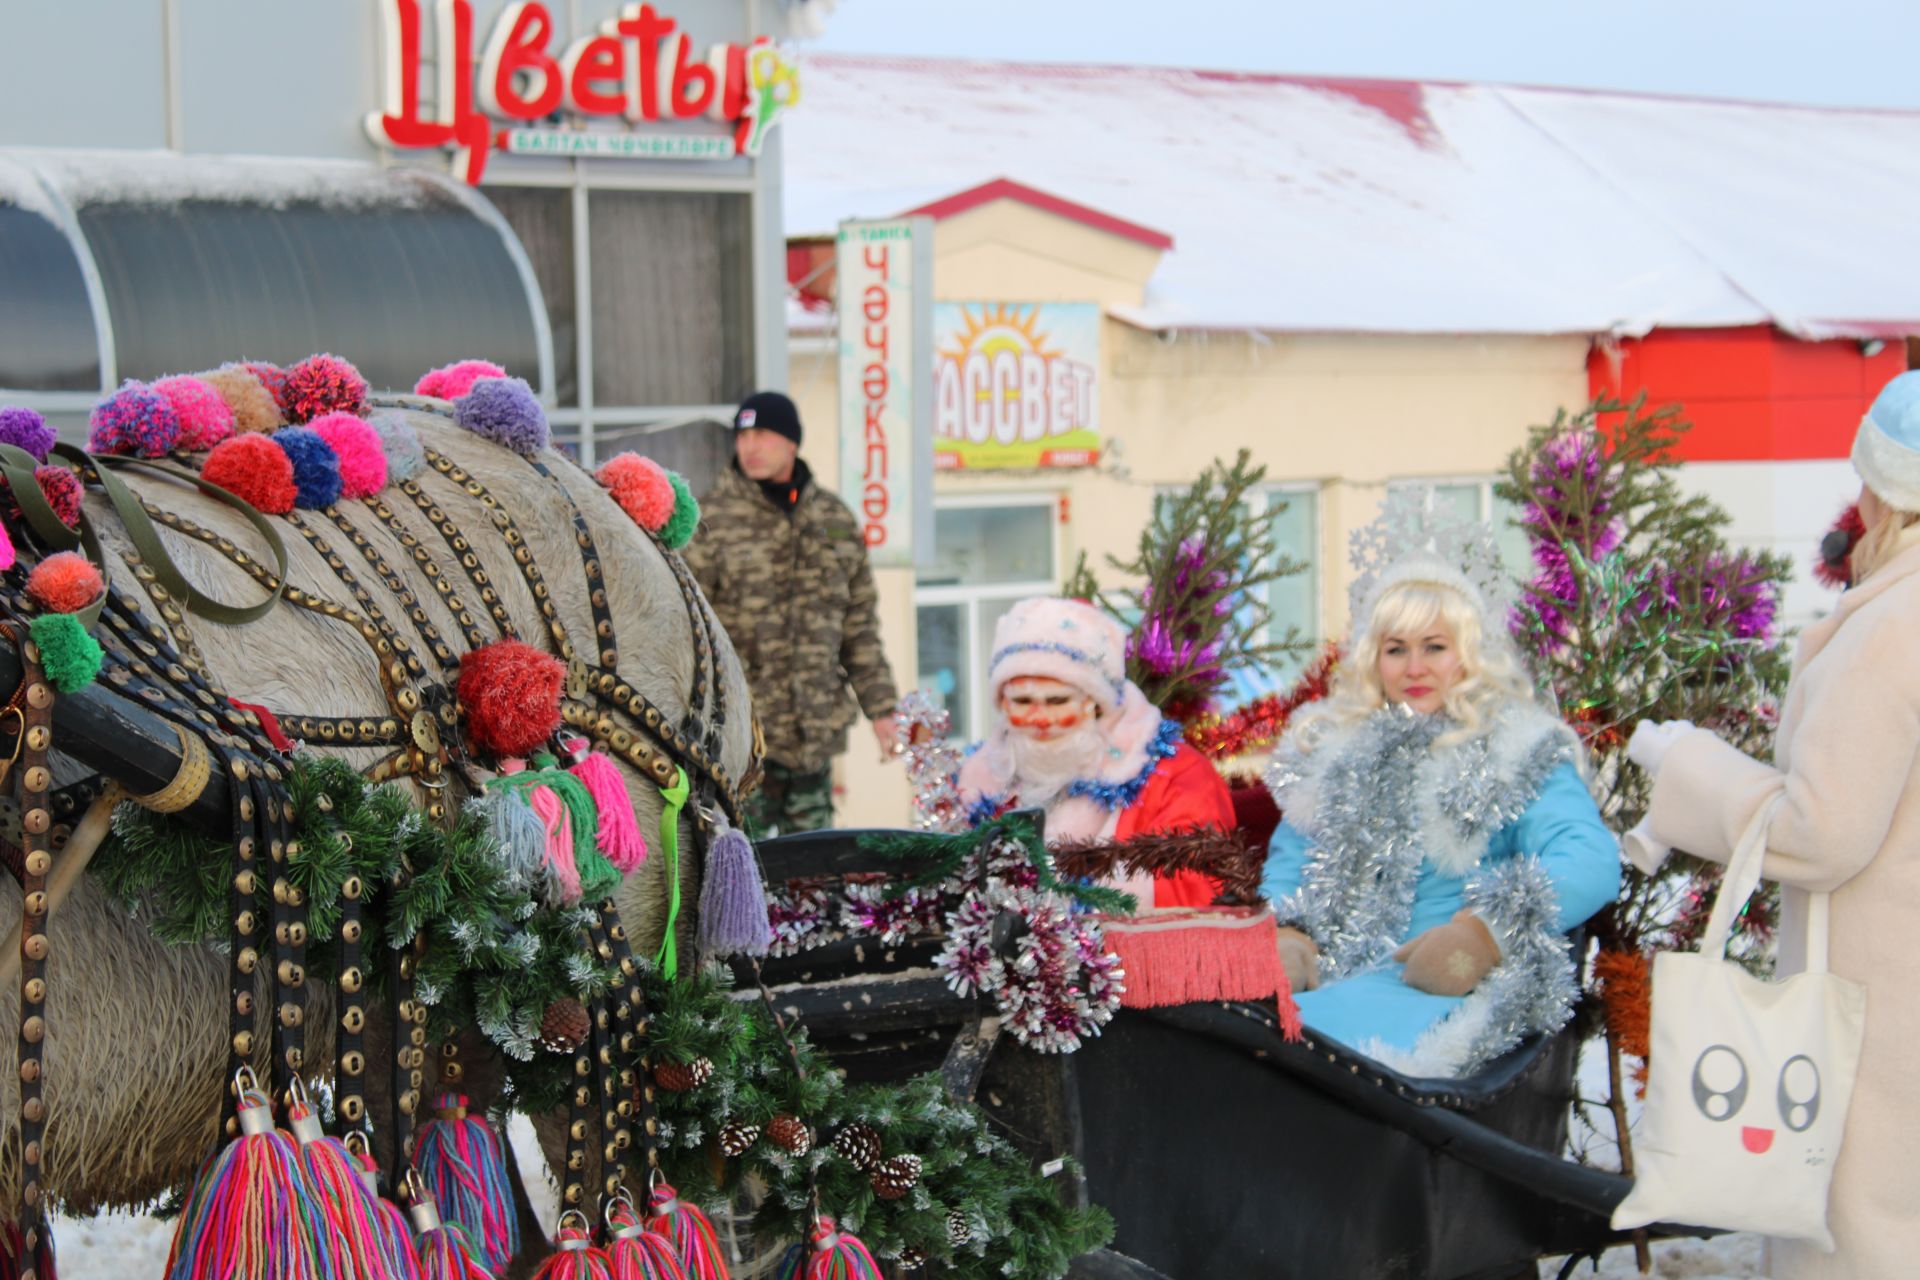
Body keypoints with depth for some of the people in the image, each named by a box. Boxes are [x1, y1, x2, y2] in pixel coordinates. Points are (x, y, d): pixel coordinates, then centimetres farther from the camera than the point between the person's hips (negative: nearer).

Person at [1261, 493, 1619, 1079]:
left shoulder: (1517, 753, 9)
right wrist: (1287, 935, -1)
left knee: (1331, 1028, -37)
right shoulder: (1334, 747, 25)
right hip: (1324, 977, 4)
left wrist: (1483, 933, -23)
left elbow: (1591, 861, -6)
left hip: (1441, 990, -4)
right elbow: (1290, 859, 24)